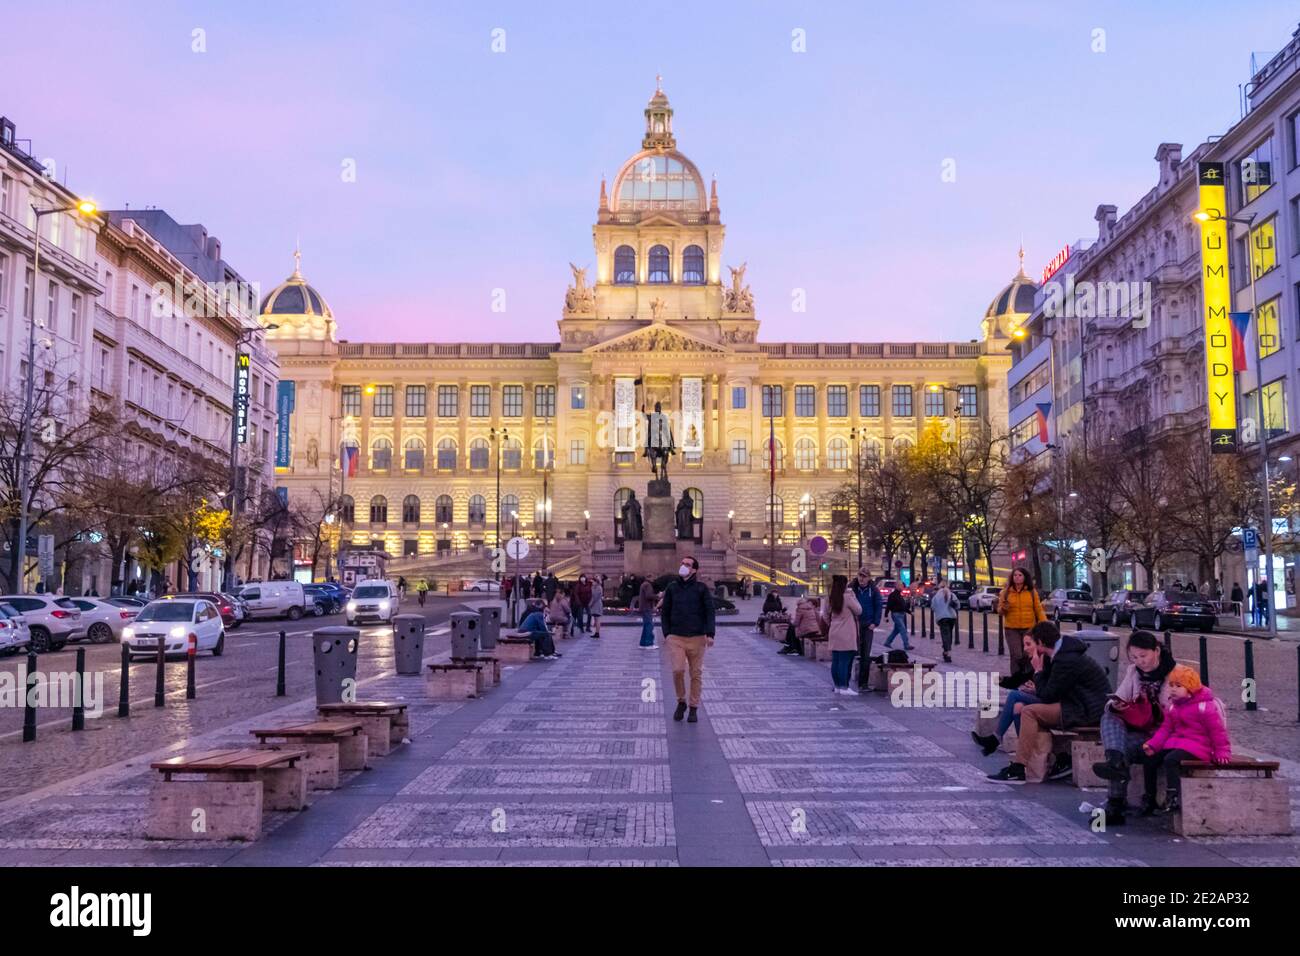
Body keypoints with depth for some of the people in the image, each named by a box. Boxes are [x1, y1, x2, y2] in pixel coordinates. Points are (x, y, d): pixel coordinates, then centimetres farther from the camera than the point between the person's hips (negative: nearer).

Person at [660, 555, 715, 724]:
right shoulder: (672, 587, 7)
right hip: (676, 637, 1)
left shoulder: (701, 588, 2)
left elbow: (709, 612, 0)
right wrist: (666, 633, 3)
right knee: (678, 670, -11)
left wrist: (710, 634, -10)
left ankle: (694, 708, 15)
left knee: (696, 673, 4)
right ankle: (681, 702, 11)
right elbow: (665, 612, 12)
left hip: (697, 637, 0)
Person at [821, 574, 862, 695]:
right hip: (846, 635, -7)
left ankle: (836, 685, 16)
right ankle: (844, 687, -7)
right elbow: (858, 611, -3)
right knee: (845, 660, -6)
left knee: (835, 660, 10)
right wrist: (853, 596, 3)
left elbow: (825, 616, 13)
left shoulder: (829, 598, 8)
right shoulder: (847, 597, -13)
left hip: (834, 634, 7)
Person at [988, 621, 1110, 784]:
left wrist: (1038, 672, -3)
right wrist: (1038, 686, 1)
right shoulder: (1063, 650, 11)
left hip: (1087, 712, -11)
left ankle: (1018, 769, -13)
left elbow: (1047, 695, -15)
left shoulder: (1067, 661, -21)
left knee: (1029, 712, -14)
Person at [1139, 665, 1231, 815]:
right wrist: (1152, 745, -3)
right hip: (1175, 743, 7)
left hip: (1197, 746, -7)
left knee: (1171, 759, -33)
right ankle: (1149, 799, 3)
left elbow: (1217, 731, -7)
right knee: (1149, 758, -8)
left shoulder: (1205, 706, -9)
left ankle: (1174, 798, -31)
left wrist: (1222, 752, -10)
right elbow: (1165, 728, 10)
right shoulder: (1172, 706, 12)